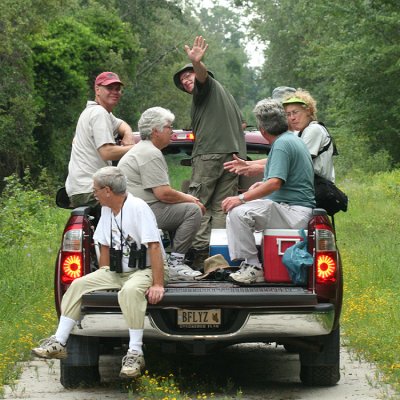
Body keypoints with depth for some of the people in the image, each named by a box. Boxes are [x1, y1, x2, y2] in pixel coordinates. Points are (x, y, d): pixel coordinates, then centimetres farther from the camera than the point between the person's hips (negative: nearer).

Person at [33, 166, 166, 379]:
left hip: (143, 270, -8)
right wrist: (102, 278, 10)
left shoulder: (138, 207, -18)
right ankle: (58, 343, -5)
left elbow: (154, 246, -23)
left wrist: (158, 285, -28)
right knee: (78, 285, -7)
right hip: (115, 271, 8)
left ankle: (135, 353, -33)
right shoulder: (107, 209, 8)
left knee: (130, 290, -39)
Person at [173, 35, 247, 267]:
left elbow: (202, 74, -20)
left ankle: (201, 250, -18)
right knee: (221, 208, 2)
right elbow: (241, 123, 35)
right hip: (234, 153, 8)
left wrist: (196, 63, -40)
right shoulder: (225, 93, 32)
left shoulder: (205, 85, 5)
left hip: (210, 153, -8)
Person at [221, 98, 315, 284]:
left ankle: (253, 267, -20)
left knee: (238, 212, -27)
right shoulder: (293, 140, 17)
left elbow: (274, 184, -25)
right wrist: (263, 184, 27)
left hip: (294, 214, -11)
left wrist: (241, 198, -23)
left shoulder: (282, 144, -15)